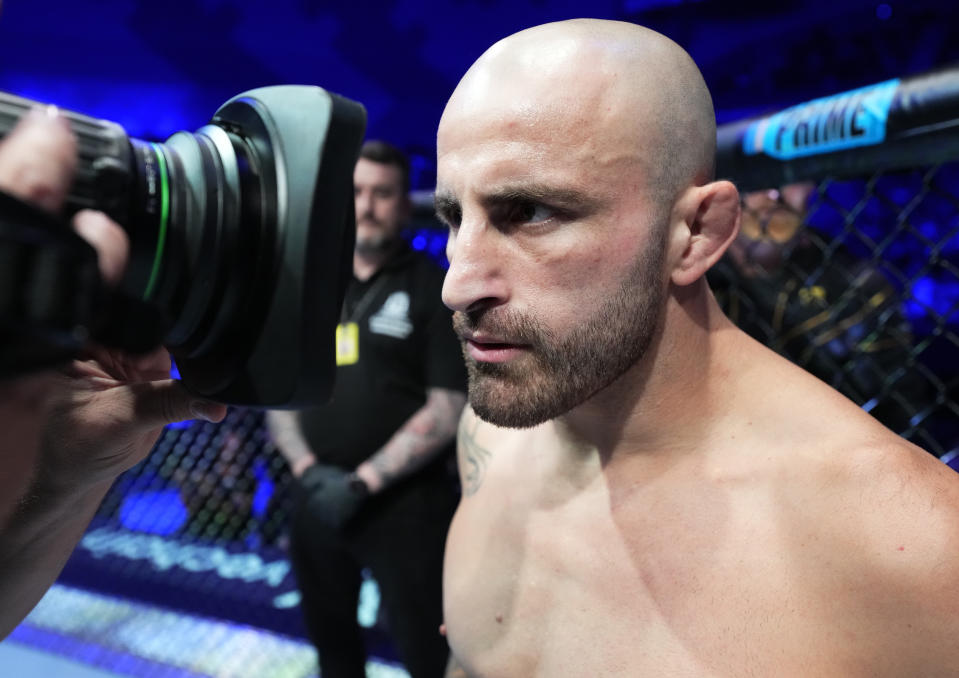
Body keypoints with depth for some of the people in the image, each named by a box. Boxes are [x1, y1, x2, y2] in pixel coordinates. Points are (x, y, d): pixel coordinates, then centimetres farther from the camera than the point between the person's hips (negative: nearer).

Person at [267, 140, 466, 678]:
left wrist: (364, 482, -14)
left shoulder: (433, 286, -5)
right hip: (318, 501, 5)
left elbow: (447, 409, -11)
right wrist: (308, 469, -6)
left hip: (405, 504, -5)